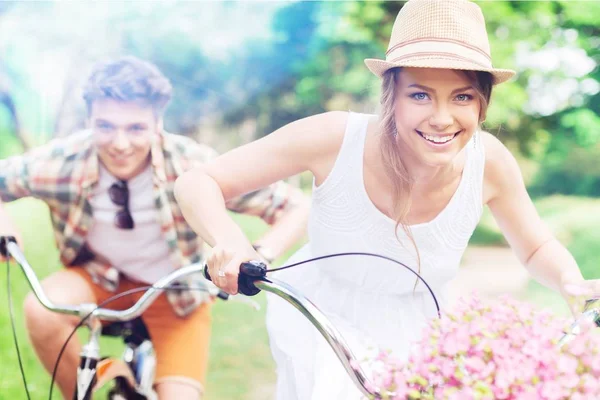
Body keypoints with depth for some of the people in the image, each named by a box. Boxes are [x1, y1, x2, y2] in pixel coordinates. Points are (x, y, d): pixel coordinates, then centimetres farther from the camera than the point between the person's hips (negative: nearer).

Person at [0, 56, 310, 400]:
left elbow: (297, 206, -26)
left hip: (177, 293, -1)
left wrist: (258, 256, -45)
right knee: (42, 311, -29)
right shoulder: (61, 163, -25)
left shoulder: (193, 166, -30)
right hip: (101, 278, 1)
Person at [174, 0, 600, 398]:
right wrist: (230, 241, -43)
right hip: (321, 327, -2)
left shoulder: (488, 161, -21)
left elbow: (538, 248, -2)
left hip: (410, 343, 3)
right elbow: (197, 183, -23)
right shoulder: (337, 138, -28)